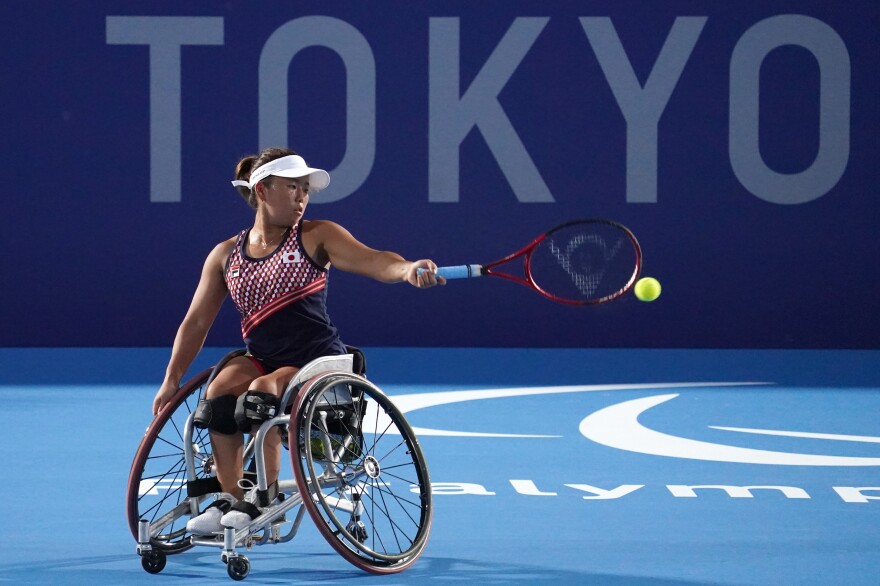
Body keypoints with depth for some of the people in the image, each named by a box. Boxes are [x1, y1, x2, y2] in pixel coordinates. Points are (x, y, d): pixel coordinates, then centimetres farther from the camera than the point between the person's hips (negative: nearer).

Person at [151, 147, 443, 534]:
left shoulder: (315, 237, 0)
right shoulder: (225, 256, 9)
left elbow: (372, 261, -16)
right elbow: (196, 322, 13)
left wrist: (408, 269, -38)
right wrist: (171, 380, 8)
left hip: (320, 362, -3)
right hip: (263, 360, 4)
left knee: (263, 390, -32)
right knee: (220, 389, -26)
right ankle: (228, 499, -19)